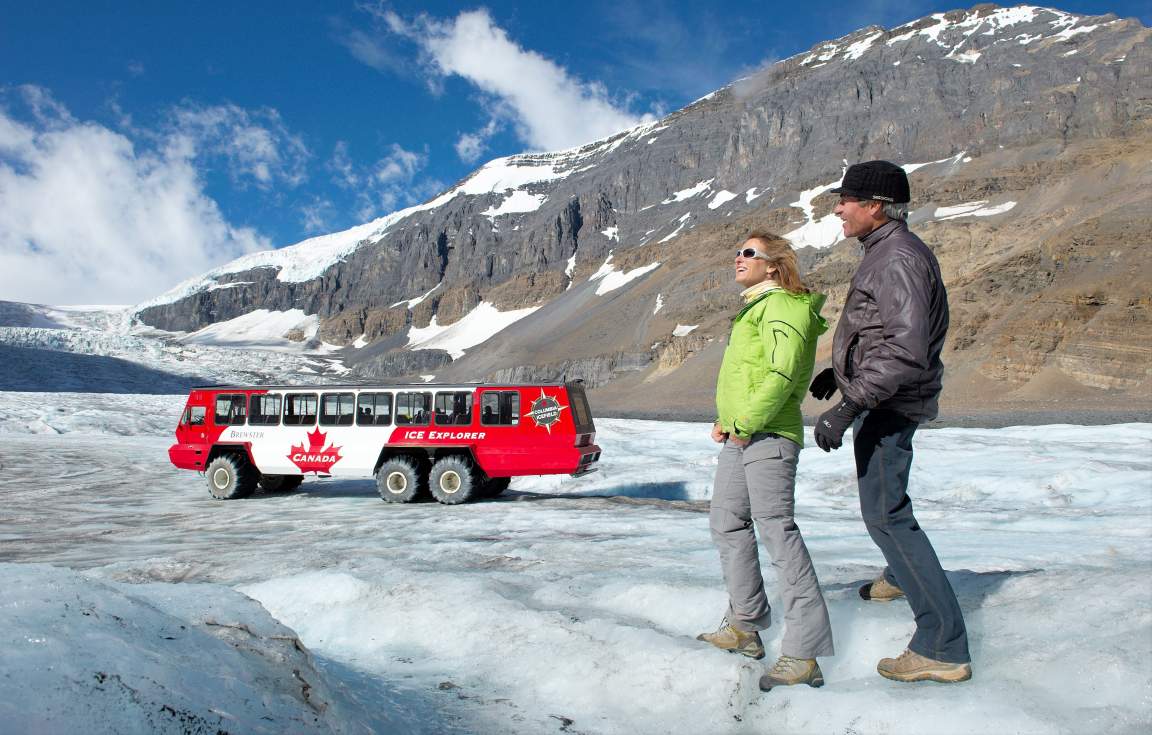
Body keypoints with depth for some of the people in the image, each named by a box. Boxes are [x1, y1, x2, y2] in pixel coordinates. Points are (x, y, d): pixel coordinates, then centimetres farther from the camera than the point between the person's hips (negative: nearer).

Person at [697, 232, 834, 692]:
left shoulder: (783, 306, -9)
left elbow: (783, 373, -22)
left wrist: (746, 422, -18)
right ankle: (745, 628, 27)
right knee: (726, 523, 15)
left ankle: (803, 655, -12)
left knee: (777, 530, -13)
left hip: (767, 435, -11)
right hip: (739, 436, 11)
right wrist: (724, 421, 15)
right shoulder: (755, 308, 23)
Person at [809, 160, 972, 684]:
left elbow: (906, 351, -31)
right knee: (881, 492, 29)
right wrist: (839, 371, 26)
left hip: (889, 404, -11)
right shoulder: (886, 252, 11)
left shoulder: (899, 259, -22)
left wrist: (847, 408, -34)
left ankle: (944, 647, -10)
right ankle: (902, 575, 54)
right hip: (886, 401, 11)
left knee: (885, 513, -12)